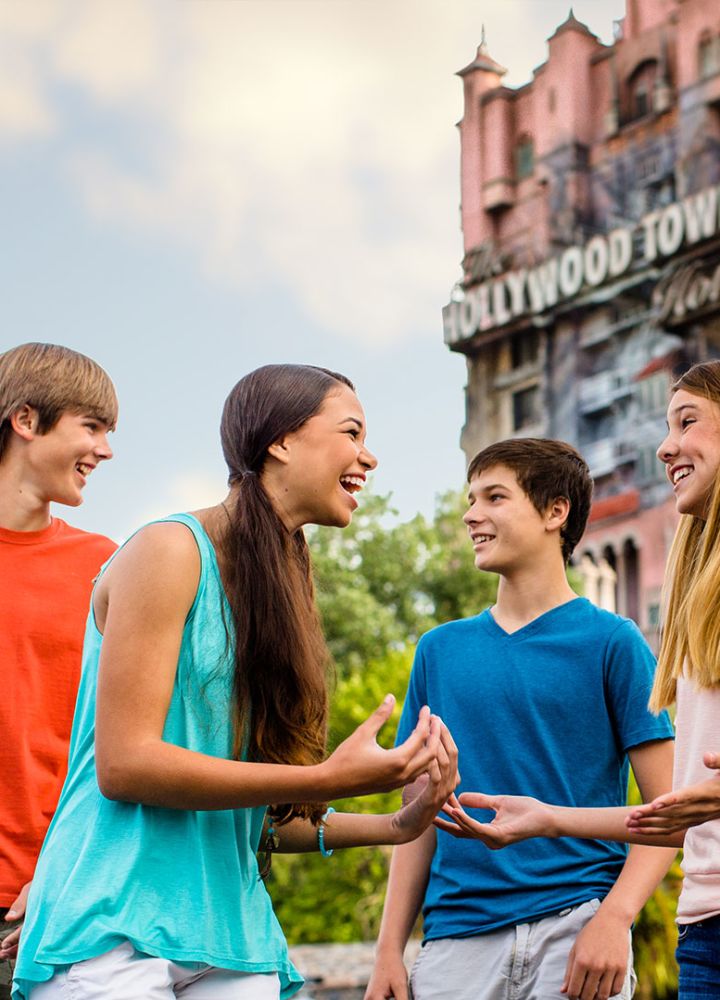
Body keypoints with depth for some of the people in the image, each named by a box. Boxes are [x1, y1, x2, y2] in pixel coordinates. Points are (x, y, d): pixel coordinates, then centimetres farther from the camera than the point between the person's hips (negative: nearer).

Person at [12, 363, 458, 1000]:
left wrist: (394, 825, 5)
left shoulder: (279, 589, 17)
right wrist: (329, 779, -17)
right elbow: (123, 764, -15)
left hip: (231, 939, 7)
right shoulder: (171, 551, -6)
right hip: (115, 929, -7)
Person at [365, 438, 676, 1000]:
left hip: (574, 927, -3)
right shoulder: (439, 651, 14)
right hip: (457, 937, 3)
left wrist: (614, 918, -17)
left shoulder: (609, 642, 2)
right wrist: (390, 950, 6)